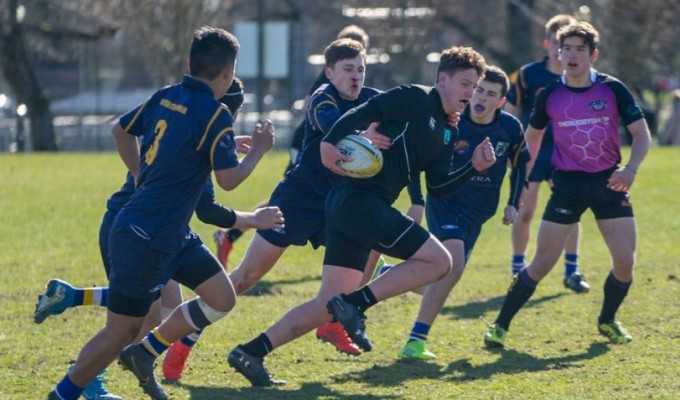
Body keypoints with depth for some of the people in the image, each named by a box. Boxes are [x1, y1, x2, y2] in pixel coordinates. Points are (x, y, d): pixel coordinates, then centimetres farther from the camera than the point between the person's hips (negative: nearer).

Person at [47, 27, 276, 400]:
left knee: (221, 298, 10)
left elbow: (121, 130, 20)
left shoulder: (165, 97, 6)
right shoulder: (215, 114, -17)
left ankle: (144, 354, 16)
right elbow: (229, 179, -16)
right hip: (145, 240, -9)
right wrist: (259, 149, -1)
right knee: (120, 334, -1)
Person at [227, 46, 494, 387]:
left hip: (349, 206, 9)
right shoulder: (416, 99, -5)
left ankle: (250, 353, 4)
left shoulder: (447, 132, 20)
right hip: (359, 200, -9)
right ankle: (355, 304, -12)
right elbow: (364, 113, -15)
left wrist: (475, 167, 6)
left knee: (330, 303, 6)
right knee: (438, 260, -10)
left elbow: (438, 188, 17)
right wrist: (330, 142, -28)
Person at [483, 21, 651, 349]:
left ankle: (608, 320, 21)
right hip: (568, 183, -1)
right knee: (543, 262, -7)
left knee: (625, 261, -6)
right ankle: (500, 325, 4)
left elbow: (641, 132, -5)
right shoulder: (550, 95, -2)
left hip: (609, 182, 1)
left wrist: (631, 168, -21)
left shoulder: (612, 89, -5)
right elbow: (533, 134, 16)